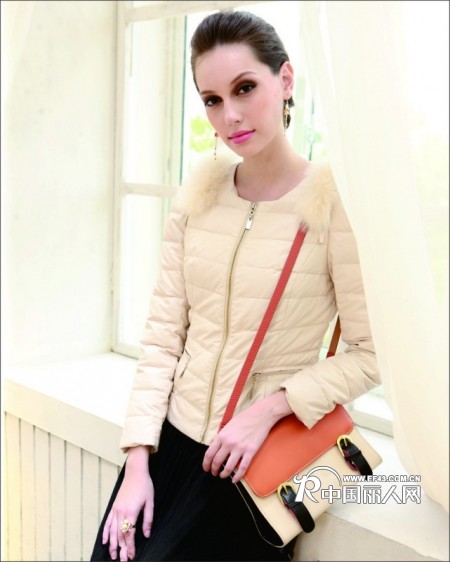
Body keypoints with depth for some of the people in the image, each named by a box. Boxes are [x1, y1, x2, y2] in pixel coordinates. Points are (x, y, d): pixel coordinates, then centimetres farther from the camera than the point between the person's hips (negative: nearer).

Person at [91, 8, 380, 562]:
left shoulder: (333, 199, -14)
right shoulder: (199, 190, 0)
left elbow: (371, 354, -10)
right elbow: (164, 328, -1)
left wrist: (269, 408, -19)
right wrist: (138, 458, -4)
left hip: (260, 460, -4)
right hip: (172, 437, 4)